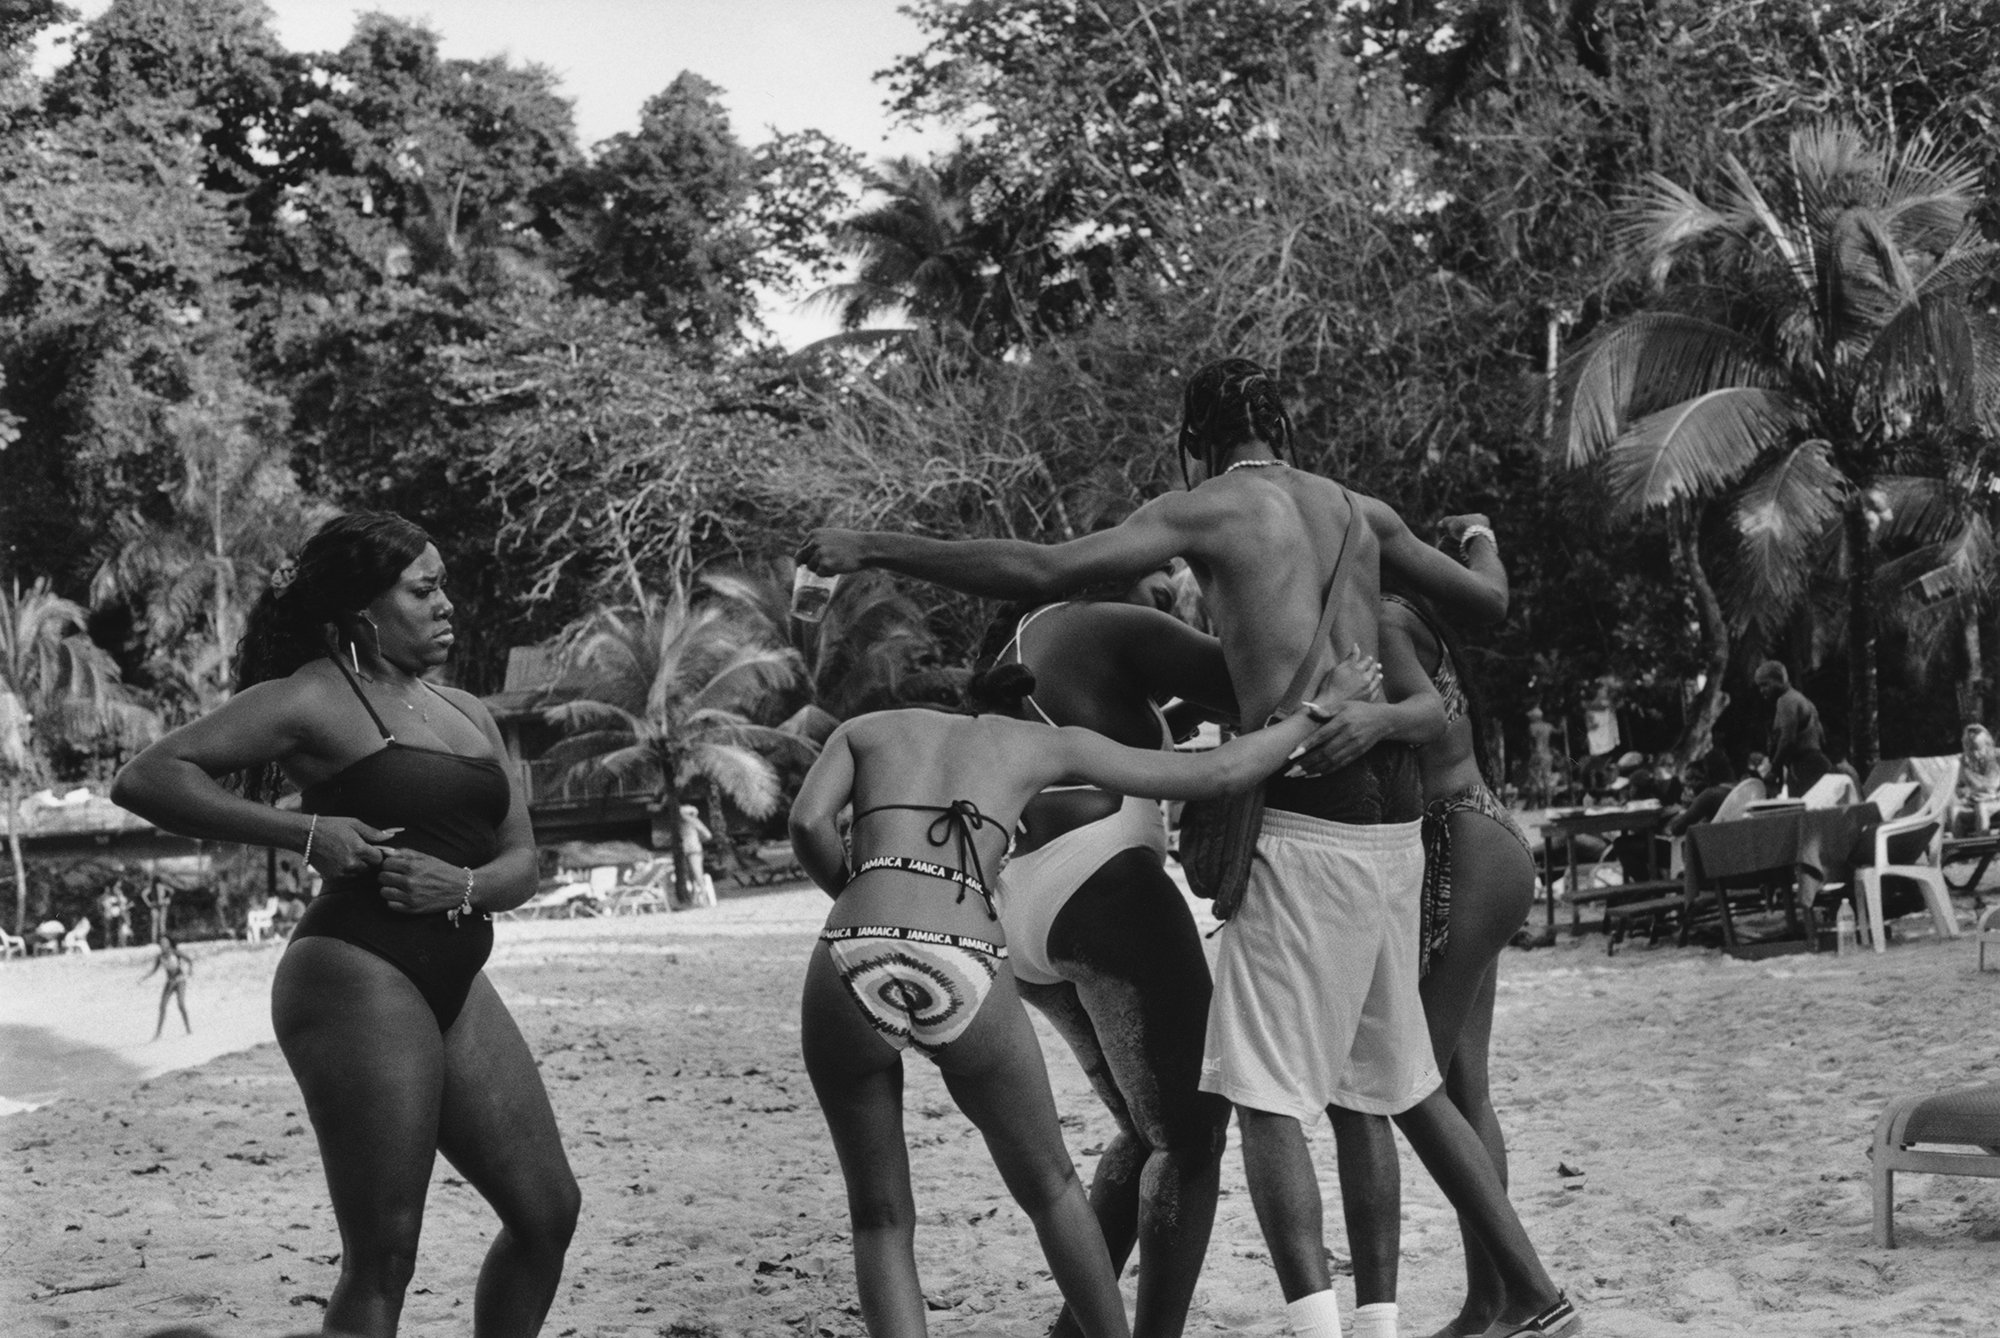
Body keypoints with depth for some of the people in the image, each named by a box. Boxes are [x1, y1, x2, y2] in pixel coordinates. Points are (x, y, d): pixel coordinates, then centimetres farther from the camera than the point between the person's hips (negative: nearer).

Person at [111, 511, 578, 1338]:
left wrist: (462, 884, -9)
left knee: (547, 1212, 8)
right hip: (358, 975, -8)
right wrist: (303, 831, -19)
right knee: (382, 1259, -6)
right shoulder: (316, 698, -6)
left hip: (455, 985, 8)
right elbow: (146, 779, -13)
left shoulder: (466, 714, 17)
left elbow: (520, 862, 14)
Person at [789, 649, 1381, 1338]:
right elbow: (1218, 774, 22)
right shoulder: (1048, 743, 25)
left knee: (882, 1221, 21)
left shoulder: (864, 729, 28)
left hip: (849, 977, 1)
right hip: (965, 988, 0)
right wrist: (1321, 709, 37)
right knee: (1049, 1189, 28)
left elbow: (807, 822, 7)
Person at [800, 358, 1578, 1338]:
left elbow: (1042, 573, -12)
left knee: (1265, 1092, -5)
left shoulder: (1203, 510, -1)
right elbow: (1488, 605, 21)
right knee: (1391, 1080, 18)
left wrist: (877, 549, -5)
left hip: (1309, 825, -7)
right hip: (1389, 824, 7)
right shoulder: (1361, 512, 16)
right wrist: (1480, 539, 44)